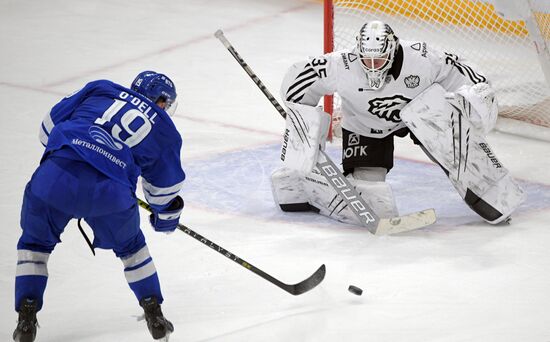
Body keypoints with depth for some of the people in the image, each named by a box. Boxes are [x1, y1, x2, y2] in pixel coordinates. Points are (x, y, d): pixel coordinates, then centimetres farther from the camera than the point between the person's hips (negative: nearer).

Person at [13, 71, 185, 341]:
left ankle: (26, 319, 15)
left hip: (54, 177, 0)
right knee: (129, 245, 30)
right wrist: (166, 217, 52)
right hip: (110, 193, 0)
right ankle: (155, 316, 29)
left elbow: (49, 125, 25)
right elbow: (165, 187, 31)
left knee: (35, 242, 26)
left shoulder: (100, 90, 24)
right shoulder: (164, 131, 23)